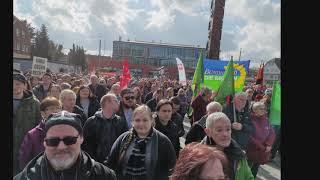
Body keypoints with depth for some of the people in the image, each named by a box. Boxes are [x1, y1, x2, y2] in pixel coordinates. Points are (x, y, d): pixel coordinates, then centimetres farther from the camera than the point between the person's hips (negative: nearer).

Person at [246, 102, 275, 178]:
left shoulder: (266, 120, 3)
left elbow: (272, 133, 1)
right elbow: (250, 137, -19)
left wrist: (268, 145, -14)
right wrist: (261, 147, -16)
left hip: (263, 151, 6)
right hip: (251, 150, -5)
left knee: (255, 168, 21)